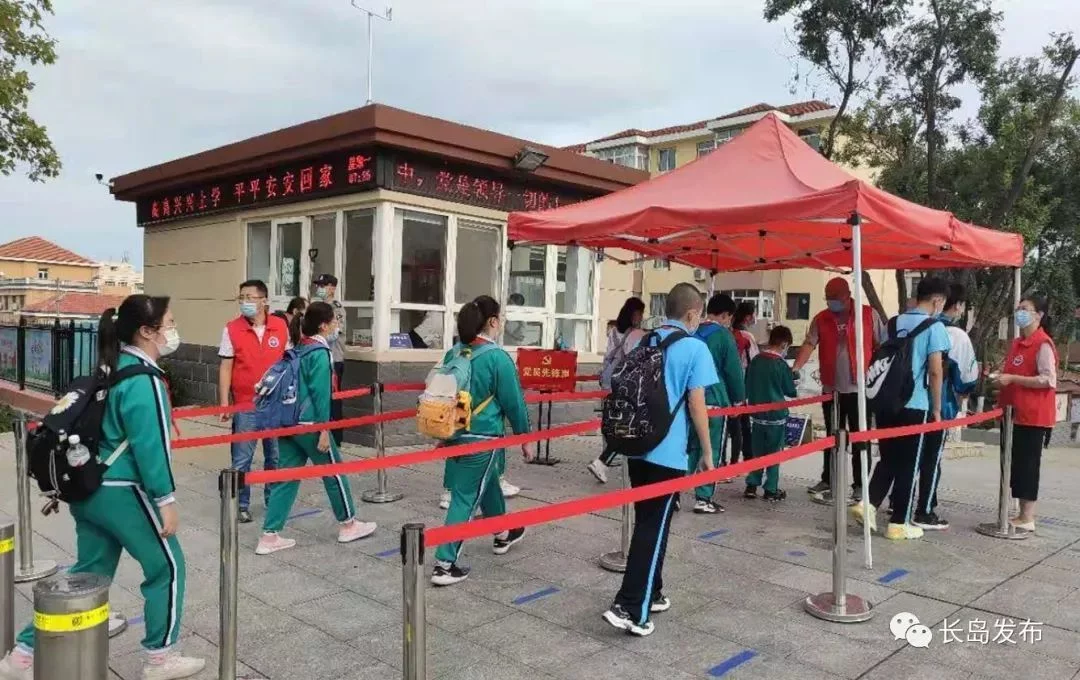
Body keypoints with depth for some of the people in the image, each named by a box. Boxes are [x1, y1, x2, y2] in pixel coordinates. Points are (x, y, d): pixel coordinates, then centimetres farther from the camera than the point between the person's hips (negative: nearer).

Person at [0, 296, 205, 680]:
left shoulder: (114, 368, 10)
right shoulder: (144, 381, -20)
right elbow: (150, 445, -22)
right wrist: (165, 500, -17)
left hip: (89, 487, 9)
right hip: (121, 492, -9)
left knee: (89, 573, 19)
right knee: (167, 567, 6)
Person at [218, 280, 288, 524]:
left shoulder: (281, 326, -1)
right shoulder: (232, 329, -6)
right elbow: (225, 368, -4)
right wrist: (224, 404, -7)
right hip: (245, 406, -2)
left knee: (276, 456, 12)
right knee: (241, 460, 3)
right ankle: (241, 505, 16)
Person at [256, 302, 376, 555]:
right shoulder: (319, 353, -15)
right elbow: (320, 394, -19)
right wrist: (324, 430, -18)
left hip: (289, 422, 8)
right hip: (309, 424, -8)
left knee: (287, 477, 9)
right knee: (334, 472, 9)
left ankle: (269, 536, 9)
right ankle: (348, 525, 23)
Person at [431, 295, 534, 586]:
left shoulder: (453, 353, 3)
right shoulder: (497, 356, -16)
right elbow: (513, 401, -10)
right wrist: (525, 437, 2)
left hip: (455, 433, 7)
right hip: (483, 438, -7)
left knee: (488, 485, 26)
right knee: (466, 498, 0)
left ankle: (503, 535, 46)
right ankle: (445, 564, 3)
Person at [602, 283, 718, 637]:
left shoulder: (644, 342, 10)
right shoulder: (694, 348, -9)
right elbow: (696, 406, -10)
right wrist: (707, 452, 0)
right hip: (667, 453, -7)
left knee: (647, 523, 17)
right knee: (653, 529, -1)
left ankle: (650, 594, 29)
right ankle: (629, 609, -2)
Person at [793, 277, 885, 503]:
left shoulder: (869, 315, -3)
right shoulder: (821, 319, 3)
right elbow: (809, 344, -8)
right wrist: (795, 369, -24)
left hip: (860, 389, -2)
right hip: (831, 389, 3)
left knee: (860, 439, 6)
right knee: (832, 437, 13)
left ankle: (859, 485, 15)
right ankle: (827, 481, 22)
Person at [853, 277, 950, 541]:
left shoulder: (893, 323, 10)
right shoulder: (934, 327, -7)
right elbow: (935, 372, -11)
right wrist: (936, 409, -3)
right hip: (915, 405, -5)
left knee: (888, 459, 17)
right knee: (908, 465, 5)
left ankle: (868, 505, 5)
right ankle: (899, 523, 11)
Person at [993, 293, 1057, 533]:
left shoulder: (1043, 344, -12)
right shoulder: (1017, 343, 15)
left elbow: (1048, 380, -19)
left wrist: (1012, 378, -21)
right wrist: (1002, 378, 7)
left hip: (1034, 416, -8)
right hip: (1016, 414, 8)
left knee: (1028, 464, -4)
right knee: (1016, 464, 10)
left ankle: (1028, 518, 3)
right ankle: (1022, 515, 17)